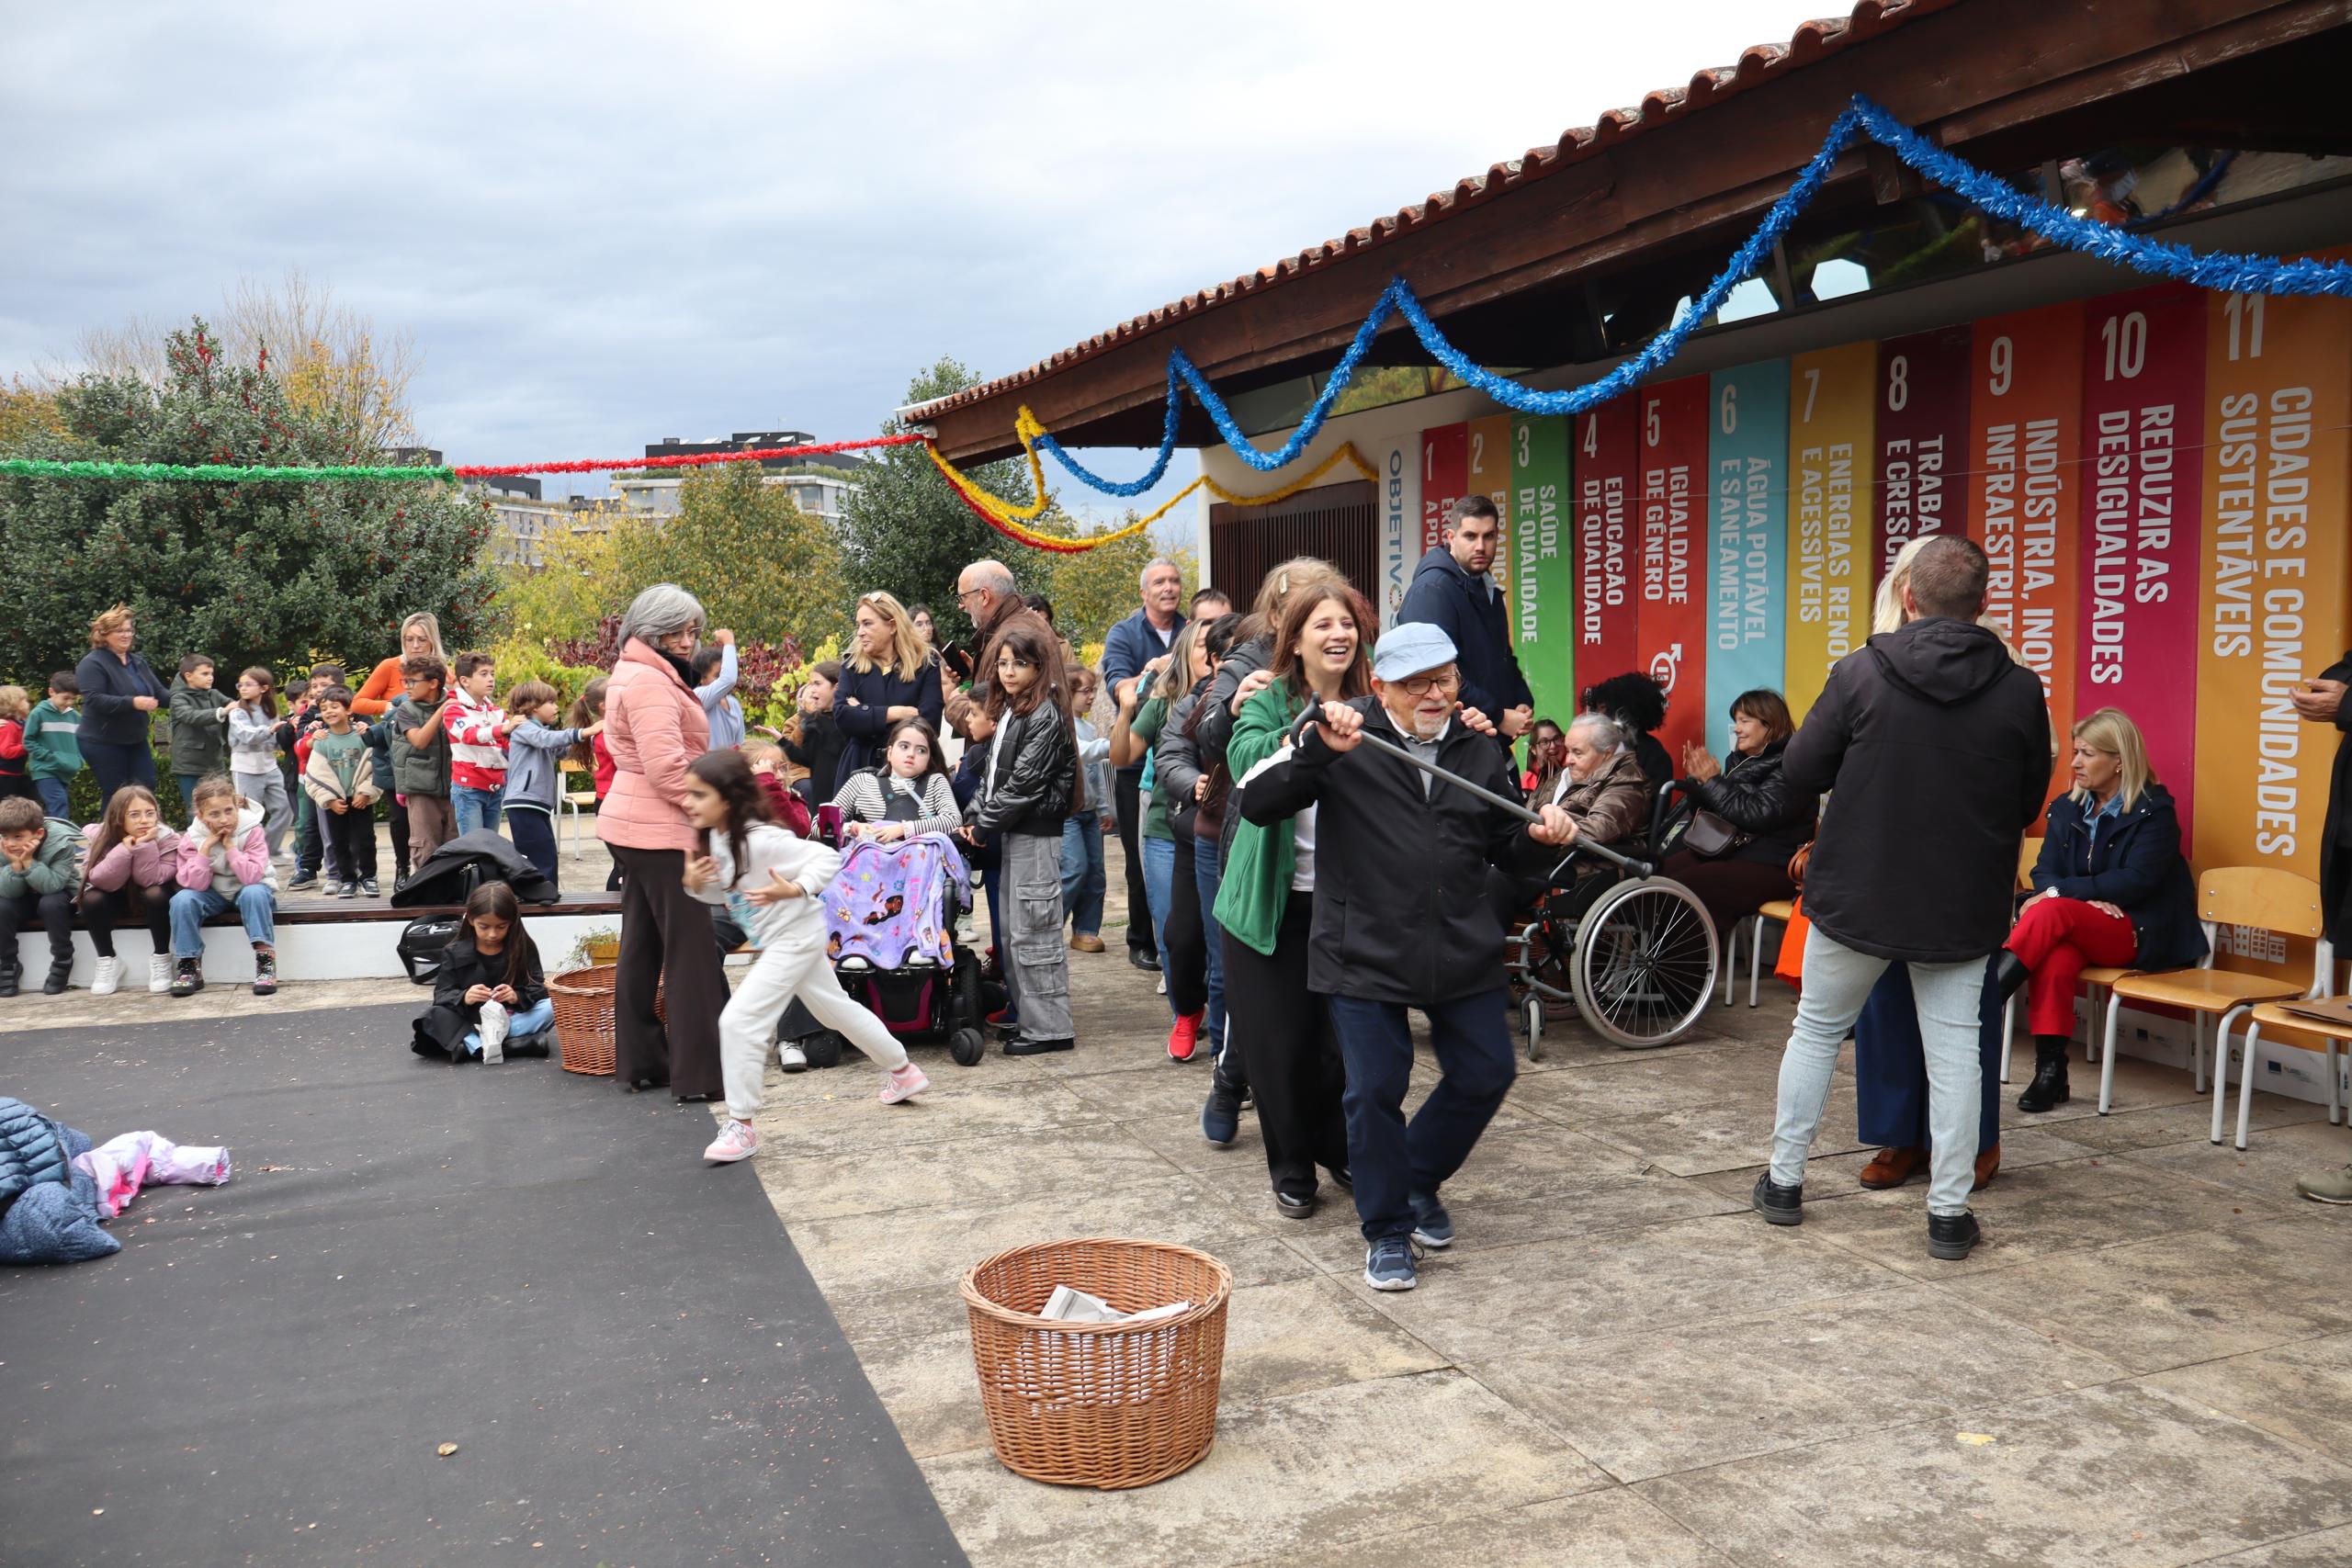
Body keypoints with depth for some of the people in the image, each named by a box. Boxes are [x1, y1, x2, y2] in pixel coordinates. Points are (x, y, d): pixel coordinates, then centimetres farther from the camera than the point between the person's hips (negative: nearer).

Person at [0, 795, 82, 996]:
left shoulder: (62, 842, -28)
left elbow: (52, 885, -35)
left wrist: (28, 861, -41)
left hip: (60, 894, -4)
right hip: (27, 897, 4)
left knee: (51, 904, -34)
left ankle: (62, 962, -15)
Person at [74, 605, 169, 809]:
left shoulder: (138, 661, 12)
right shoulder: (92, 664, -11)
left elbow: (160, 692, 13)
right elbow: (93, 700, -23)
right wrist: (133, 702, -32)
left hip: (136, 740, 7)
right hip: (104, 743, -7)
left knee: (147, 788, 2)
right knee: (115, 796, -3)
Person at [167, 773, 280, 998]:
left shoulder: (251, 831, -17)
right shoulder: (192, 838, -10)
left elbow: (252, 877, -27)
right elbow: (195, 884, -18)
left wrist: (231, 847, -30)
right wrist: (205, 848, -26)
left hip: (249, 890, -3)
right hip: (215, 894, 3)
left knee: (254, 893, -36)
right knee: (182, 900, -25)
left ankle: (265, 962, -33)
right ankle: (189, 966, -12)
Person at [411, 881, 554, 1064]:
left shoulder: (523, 947, -2)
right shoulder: (455, 953, -1)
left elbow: (539, 987, -6)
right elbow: (442, 994, -7)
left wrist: (518, 996, -28)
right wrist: (463, 998, -29)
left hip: (513, 1018, 0)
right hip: (470, 1022, 0)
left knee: (552, 1006, -26)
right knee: (433, 1017, -27)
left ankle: (471, 1045, -33)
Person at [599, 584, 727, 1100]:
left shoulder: (635, 676, 18)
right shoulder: (650, 683, -16)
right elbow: (667, 767, -23)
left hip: (632, 825, 11)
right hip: (663, 831, -11)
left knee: (643, 943, 14)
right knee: (691, 949, -6)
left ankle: (639, 1062, 22)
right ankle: (700, 1072, -3)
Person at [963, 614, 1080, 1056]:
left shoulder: (1046, 715, -14)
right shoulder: (1009, 710, 15)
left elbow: (1024, 783, -17)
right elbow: (993, 771, 18)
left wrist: (984, 824, -11)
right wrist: (974, 815, 5)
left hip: (1036, 833, -10)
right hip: (1012, 833, 10)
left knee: (1033, 932, -6)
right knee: (1011, 932, 14)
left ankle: (1049, 1028, 0)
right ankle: (1027, 1016, 23)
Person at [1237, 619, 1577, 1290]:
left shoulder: (1479, 747, 8)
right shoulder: (1347, 738, -7)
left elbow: (1505, 850, 16)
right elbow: (1257, 804, -16)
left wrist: (1541, 838, -6)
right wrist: (1317, 750, -30)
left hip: (1462, 951, 5)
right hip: (1364, 953, -4)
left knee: (1485, 1074, 11)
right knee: (1375, 1090, 1)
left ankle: (1420, 1177, 37)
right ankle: (1387, 1230, 20)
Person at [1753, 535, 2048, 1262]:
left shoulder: (1859, 673, -13)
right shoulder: (2020, 691, -7)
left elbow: (1798, 775, -6)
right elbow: (2030, 803, 3)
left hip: (1857, 896, -1)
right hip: (1964, 906, 1)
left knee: (1816, 1030, 15)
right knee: (1953, 1051, 9)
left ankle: (1784, 1181, 23)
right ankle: (1949, 1213, 12)